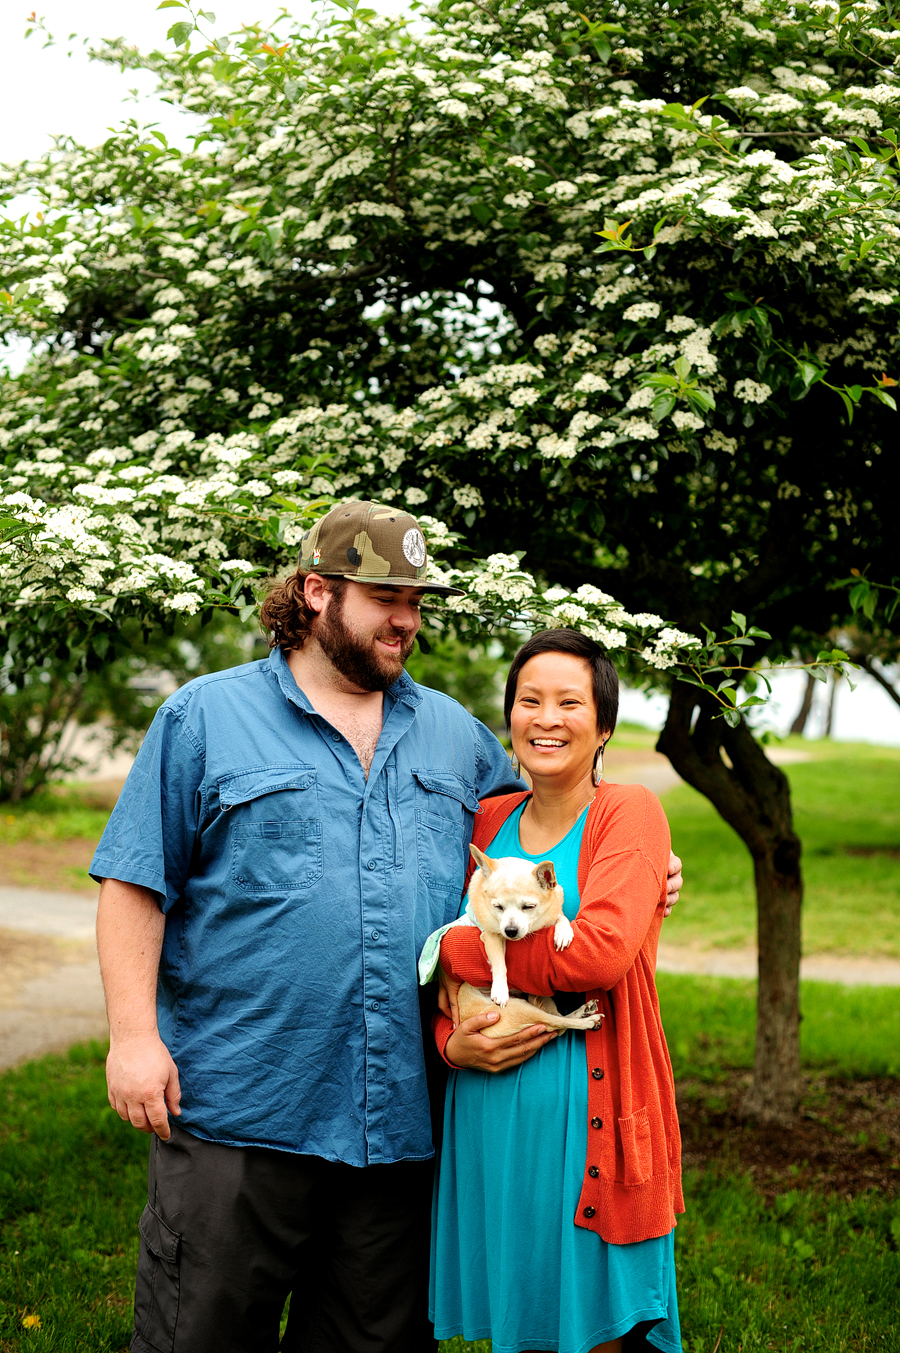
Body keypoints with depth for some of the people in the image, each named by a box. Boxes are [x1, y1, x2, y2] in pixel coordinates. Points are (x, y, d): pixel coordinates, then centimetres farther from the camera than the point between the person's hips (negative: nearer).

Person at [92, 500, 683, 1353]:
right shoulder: (205, 718, 2)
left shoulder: (454, 733, 14)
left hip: (399, 1118, 4)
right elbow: (135, 888, -1)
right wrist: (134, 1034, -10)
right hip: (236, 1114, -4)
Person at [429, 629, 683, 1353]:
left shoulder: (629, 813, -6)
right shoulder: (487, 821, 10)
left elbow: (600, 952, -21)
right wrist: (451, 1041, -6)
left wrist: (460, 949, -11)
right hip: (488, 1110, 5)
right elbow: (441, 973, 15)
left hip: (587, 1108, -4)